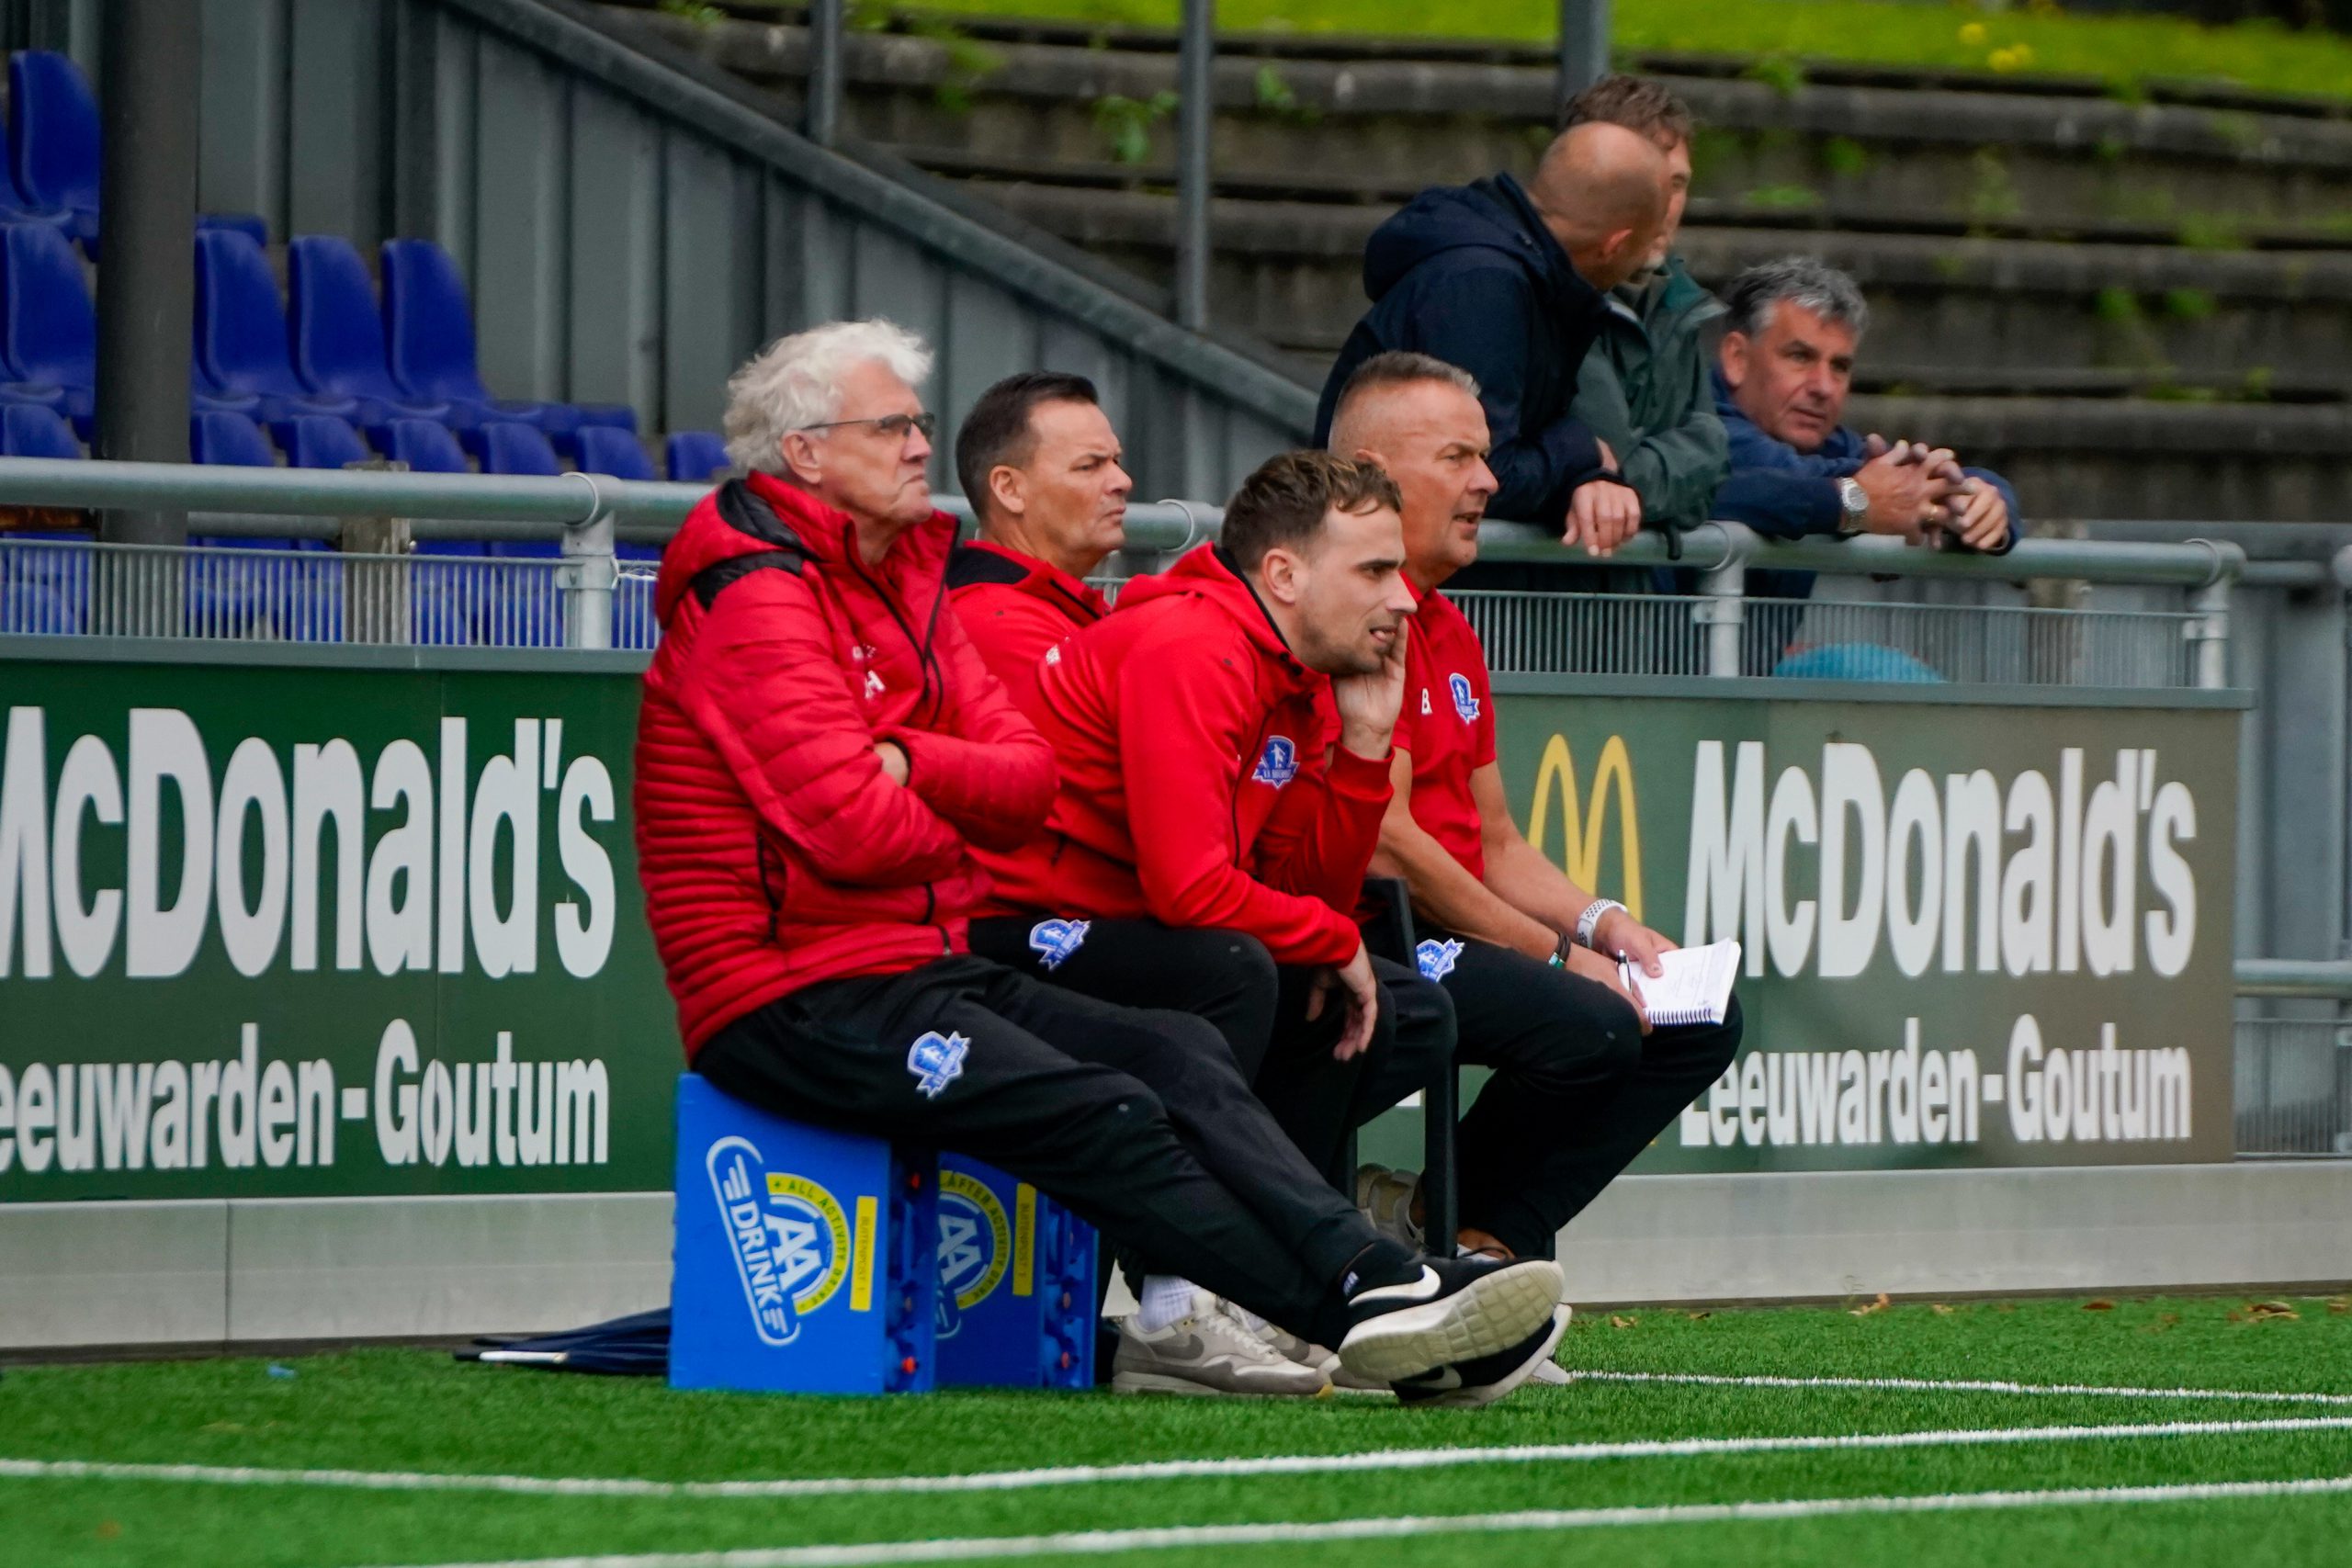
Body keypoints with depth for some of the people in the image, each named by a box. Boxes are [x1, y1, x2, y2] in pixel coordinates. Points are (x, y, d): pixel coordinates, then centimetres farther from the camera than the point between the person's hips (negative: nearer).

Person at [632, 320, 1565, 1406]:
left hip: (921, 969, 9)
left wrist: (912, 763, -12)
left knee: (1176, 1054, -8)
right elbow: (850, 828, -22)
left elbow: (1029, 779, 9)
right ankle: (1356, 1316, -24)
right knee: (1100, 1113, -22)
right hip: (796, 1004, -9)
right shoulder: (756, 594, -12)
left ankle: (1376, 1273, -22)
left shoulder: (901, 583, 18)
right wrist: (954, 832, 1)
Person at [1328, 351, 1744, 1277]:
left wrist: (1597, 923, 4)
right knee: (1589, 1027, -29)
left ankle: (1484, 1234, -4)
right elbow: (1384, 843, -18)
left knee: (1700, 1021, 4)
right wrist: (1558, 956, -13)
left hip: (1447, 941, 11)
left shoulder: (1448, 631, 21)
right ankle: (1448, 1228, -7)